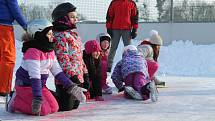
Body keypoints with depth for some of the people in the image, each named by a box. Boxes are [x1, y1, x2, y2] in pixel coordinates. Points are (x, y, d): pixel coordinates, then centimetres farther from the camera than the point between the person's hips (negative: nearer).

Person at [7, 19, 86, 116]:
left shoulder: (50, 51, 7)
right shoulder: (32, 51, -22)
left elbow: (57, 71, 7)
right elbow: (34, 76, -26)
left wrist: (71, 87, -1)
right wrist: (38, 98, -29)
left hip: (40, 85, 9)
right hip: (25, 85, -9)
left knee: (54, 108, -2)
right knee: (43, 110, -20)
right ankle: (15, 102, -1)